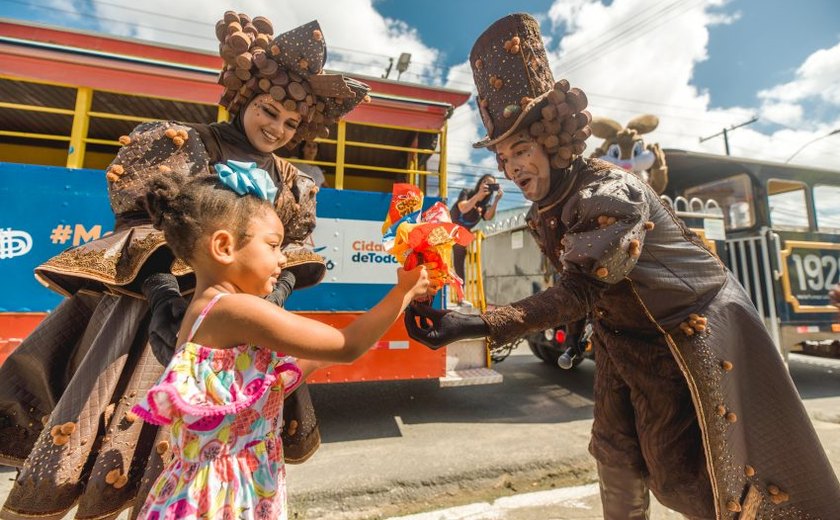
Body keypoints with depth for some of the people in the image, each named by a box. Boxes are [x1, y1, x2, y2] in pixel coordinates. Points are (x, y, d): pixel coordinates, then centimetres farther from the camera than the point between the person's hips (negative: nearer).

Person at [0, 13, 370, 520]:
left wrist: (279, 288, -10)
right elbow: (140, 220, -7)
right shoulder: (188, 144, 0)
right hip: (156, 301, -3)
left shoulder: (288, 181, 11)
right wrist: (162, 289, -21)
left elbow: (293, 249, 9)